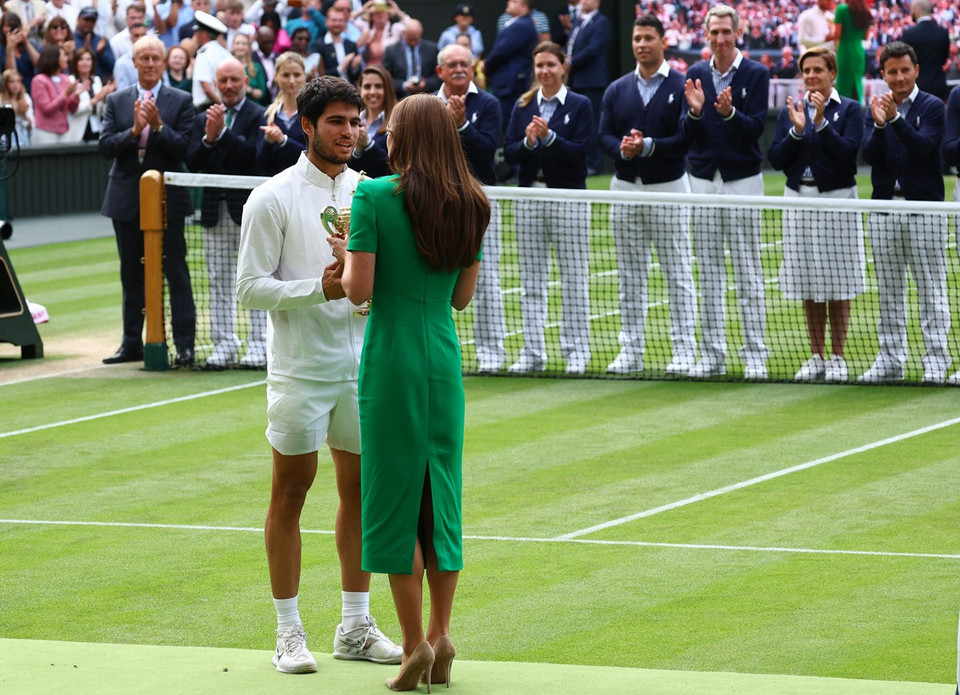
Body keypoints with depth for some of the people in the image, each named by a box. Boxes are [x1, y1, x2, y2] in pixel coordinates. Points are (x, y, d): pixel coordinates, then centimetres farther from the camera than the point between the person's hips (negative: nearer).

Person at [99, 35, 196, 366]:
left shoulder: (180, 101, 0)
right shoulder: (116, 101, 7)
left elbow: (183, 149, -9)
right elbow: (105, 146, -3)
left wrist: (158, 125, -22)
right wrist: (134, 130, -18)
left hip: (166, 198, -3)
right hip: (127, 199, 3)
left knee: (176, 273, -4)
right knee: (132, 275, 10)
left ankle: (185, 344, -3)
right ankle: (132, 343, 18)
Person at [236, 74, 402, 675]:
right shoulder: (273, 198, -6)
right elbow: (250, 286, -9)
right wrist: (319, 288, -21)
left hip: (362, 365, 5)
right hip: (299, 370, -5)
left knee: (361, 490, 9)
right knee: (290, 494, 2)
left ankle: (356, 626, 18)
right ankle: (289, 631, 8)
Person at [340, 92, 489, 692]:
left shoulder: (375, 197, -11)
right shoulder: (469, 205, 4)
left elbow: (359, 289, -14)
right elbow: (463, 296, 10)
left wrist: (346, 254, 5)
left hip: (391, 362, -5)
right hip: (444, 362, 5)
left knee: (395, 500, 1)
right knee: (441, 495, 12)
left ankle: (416, 643, 0)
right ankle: (441, 634, 10)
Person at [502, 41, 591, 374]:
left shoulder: (579, 105, 0)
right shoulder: (523, 106, 10)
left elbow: (579, 152, -9)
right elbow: (508, 153, 3)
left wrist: (549, 137, -21)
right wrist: (527, 142, -16)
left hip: (568, 197, -4)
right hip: (529, 197, 4)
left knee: (574, 277, 0)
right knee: (531, 280, 5)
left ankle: (576, 352, 5)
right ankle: (533, 352, 9)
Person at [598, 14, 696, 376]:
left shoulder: (681, 87, -3)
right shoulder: (617, 90, 11)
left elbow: (687, 138, -12)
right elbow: (605, 135, 4)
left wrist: (648, 146, -21)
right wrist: (622, 149, -17)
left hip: (669, 186, -4)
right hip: (625, 188, 4)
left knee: (677, 274, -1)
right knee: (630, 277, 7)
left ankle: (684, 352, 0)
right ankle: (630, 352, 11)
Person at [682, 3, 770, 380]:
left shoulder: (756, 74, -2)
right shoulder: (696, 74, 9)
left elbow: (756, 127, -11)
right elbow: (688, 135, 5)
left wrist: (730, 112, -28)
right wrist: (694, 111, -15)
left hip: (742, 179, -4)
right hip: (704, 179, 4)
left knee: (748, 275, -1)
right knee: (709, 274, 6)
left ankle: (755, 358, 1)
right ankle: (712, 356, 10)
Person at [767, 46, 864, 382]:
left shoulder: (849, 109, -1)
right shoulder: (789, 110, 9)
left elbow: (849, 153, -14)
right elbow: (776, 159, 2)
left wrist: (821, 122, -19)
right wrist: (796, 130, -12)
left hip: (836, 199, -4)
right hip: (799, 200, 4)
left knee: (837, 285, 0)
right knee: (808, 286, 7)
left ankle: (837, 358, 8)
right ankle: (817, 357, 15)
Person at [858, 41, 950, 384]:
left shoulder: (932, 107, 0)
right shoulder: (875, 108, 10)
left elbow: (924, 146, -16)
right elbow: (869, 155, -2)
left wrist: (896, 118, -26)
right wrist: (879, 124, -19)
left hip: (924, 208, -4)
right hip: (884, 209, 4)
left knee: (931, 288, -2)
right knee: (889, 290, 7)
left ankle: (936, 360, 1)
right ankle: (890, 360, 12)